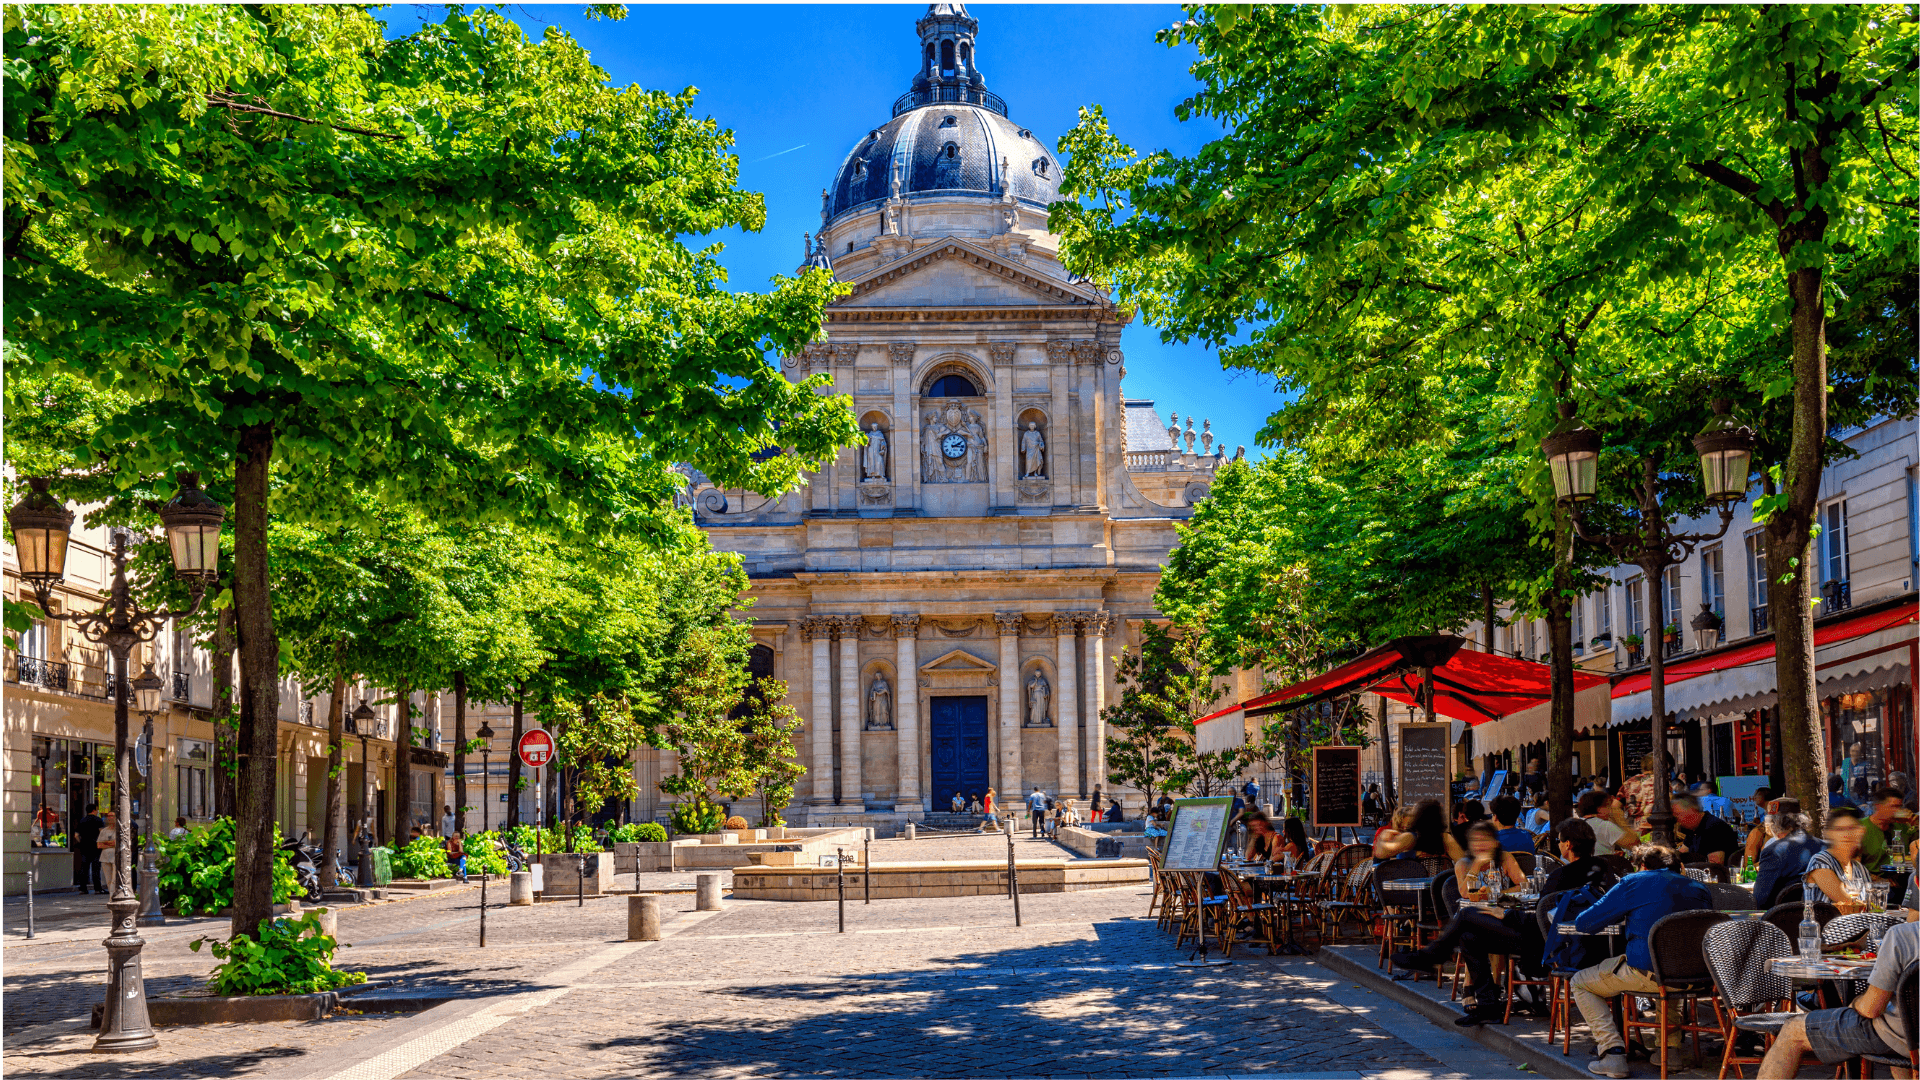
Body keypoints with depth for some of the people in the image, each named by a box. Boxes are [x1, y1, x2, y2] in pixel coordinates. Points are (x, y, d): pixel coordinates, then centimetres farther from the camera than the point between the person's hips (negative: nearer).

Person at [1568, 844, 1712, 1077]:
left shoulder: (1634, 883, 3)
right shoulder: (1700, 889, 15)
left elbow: (1583, 923, 6)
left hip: (1646, 973, -5)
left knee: (1581, 983, 17)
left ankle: (1612, 1052, 0)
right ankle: (1671, 1047, 29)